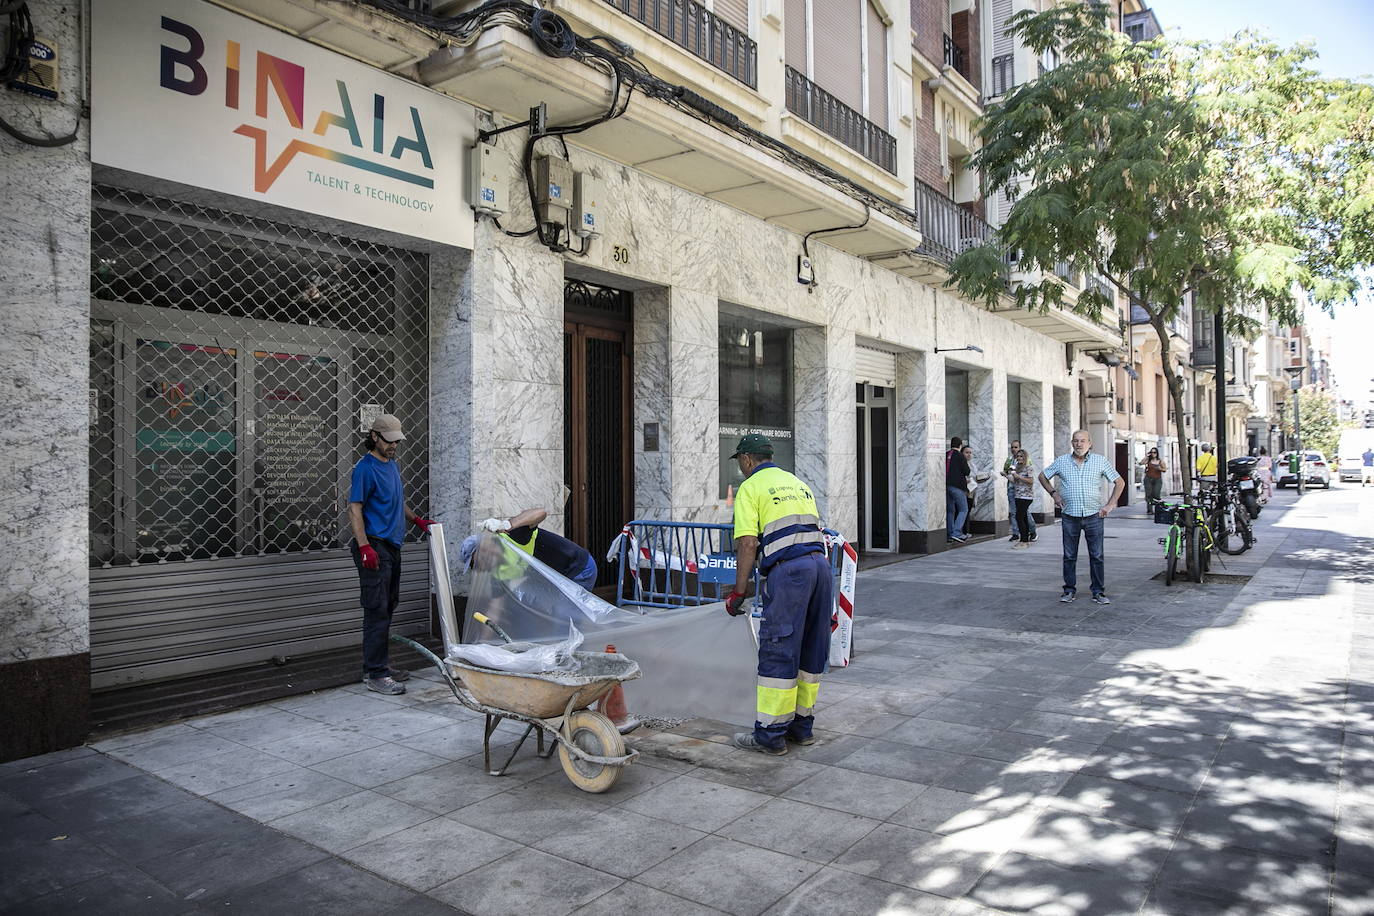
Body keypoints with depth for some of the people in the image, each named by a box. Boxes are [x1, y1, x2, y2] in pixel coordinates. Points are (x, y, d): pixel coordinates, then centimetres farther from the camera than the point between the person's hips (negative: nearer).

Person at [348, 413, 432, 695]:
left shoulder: (392, 465, 15)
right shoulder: (365, 468, -12)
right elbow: (355, 509, -17)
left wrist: (418, 520, 22)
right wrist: (364, 547, -24)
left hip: (392, 546, 9)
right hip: (374, 547, -9)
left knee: (387, 609, 14)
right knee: (377, 611, -8)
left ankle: (381, 665, 24)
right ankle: (375, 675, -4)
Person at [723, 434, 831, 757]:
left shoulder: (750, 487, 4)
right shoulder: (798, 483, 26)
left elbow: (747, 544, -6)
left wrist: (739, 591, -2)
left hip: (788, 570, -7)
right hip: (821, 563, 7)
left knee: (778, 650, -2)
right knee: (812, 649, 14)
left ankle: (770, 735, 4)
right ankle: (802, 726, 24)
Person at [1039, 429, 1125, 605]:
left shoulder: (1100, 461, 2)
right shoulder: (1062, 461, 3)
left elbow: (1120, 482, 8)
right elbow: (1043, 476, 17)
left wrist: (1110, 505, 0)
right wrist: (1054, 493, 5)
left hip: (1093, 516, -1)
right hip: (1070, 517, 1)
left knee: (1097, 556, 2)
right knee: (1069, 556, 5)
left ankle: (1098, 592, 11)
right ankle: (1070, 590, 16)